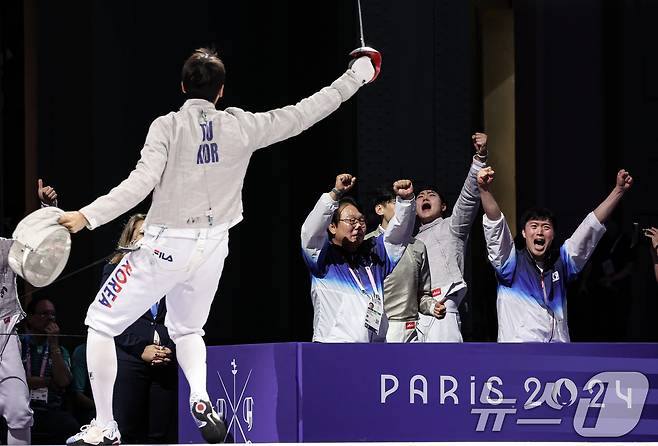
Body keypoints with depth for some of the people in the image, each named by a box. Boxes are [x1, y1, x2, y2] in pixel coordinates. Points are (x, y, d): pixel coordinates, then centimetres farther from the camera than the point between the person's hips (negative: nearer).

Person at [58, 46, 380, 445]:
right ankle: (200, 398, -2)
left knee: (101, 324, 8)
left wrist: (87, 216, -25)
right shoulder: (242, 127, 0)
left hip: (166, 246, -4)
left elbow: (142, 183, -20)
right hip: (212, 247, 4)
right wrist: (355, 78, 15)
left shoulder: (168, 126, -10)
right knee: (186, 330, 27)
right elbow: (302, 114, 6)